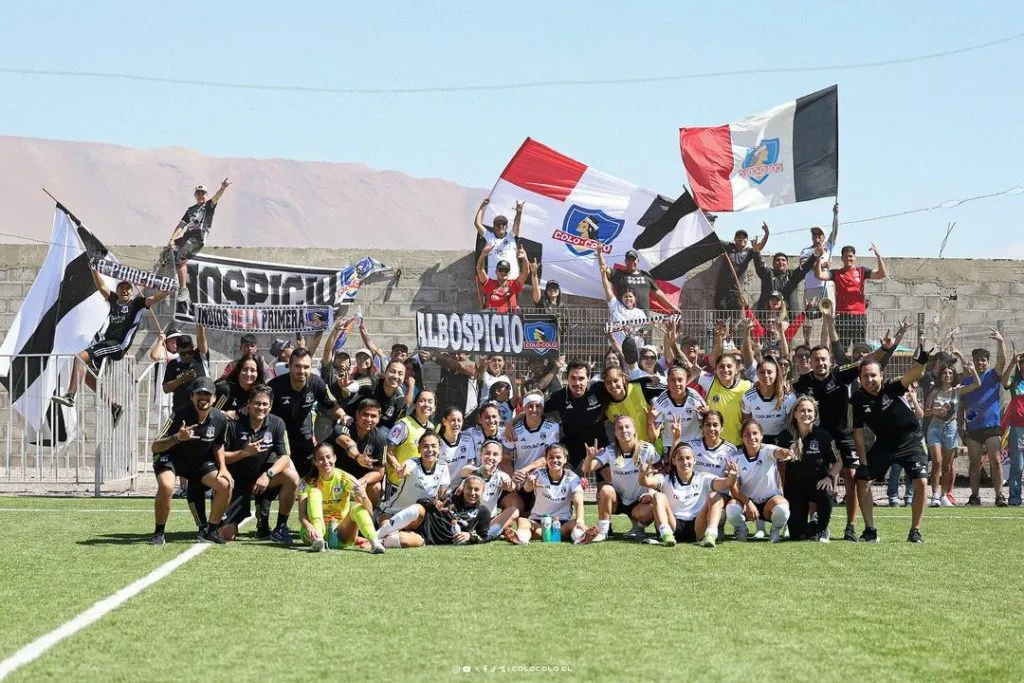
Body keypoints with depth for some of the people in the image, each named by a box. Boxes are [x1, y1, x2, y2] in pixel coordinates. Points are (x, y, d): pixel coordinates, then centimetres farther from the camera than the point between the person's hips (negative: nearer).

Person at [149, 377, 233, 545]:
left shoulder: (220, 419, -13)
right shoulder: (180, 415, -28)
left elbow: (218, 444, 11)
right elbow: (154, 447, -30)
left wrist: (222, 467, -2)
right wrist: (177, 438, -46)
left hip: (199, 461, 5)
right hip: (170, 457, -5)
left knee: (225, 485, -11)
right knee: (166, 486, -34)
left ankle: (209, 531, 6)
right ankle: (158, 533, -14)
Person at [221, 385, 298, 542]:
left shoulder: (277, 424, -7)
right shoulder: (234, 425, -13)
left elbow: (285, 457, -14)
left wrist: (267, 474, -31)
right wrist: (245, 452, -26)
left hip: (261, 475, 2)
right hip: (238, 481, -2)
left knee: (292, 477, -29)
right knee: (226, 535, -14)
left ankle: (281, 527, -11)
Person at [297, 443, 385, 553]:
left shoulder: (345, 479, -9)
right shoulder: (308, 482, -8)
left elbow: (368, 510, -18)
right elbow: (302, 513, -21)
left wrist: (363, 498, -42)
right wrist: (309, 527, -44)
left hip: (342, 535, 0)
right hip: (318, 530, 0)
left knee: (357, 507, -26)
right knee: (315, 493, -22)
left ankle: (374, 542, -48)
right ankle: (317, 539, -43)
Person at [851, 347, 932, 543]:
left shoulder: (892, 388, -21)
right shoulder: (857, 400, -13)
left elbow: (911, 376, -41)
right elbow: (858, 432, -6)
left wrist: (920, 362, -62)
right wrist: (863, 462, -9)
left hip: (911, 442, -3)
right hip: (883, 444, 3)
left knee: (921, 482, -18)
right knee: (862, 481, -6)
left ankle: (915, 531, -4)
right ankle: (870, 531, 6)